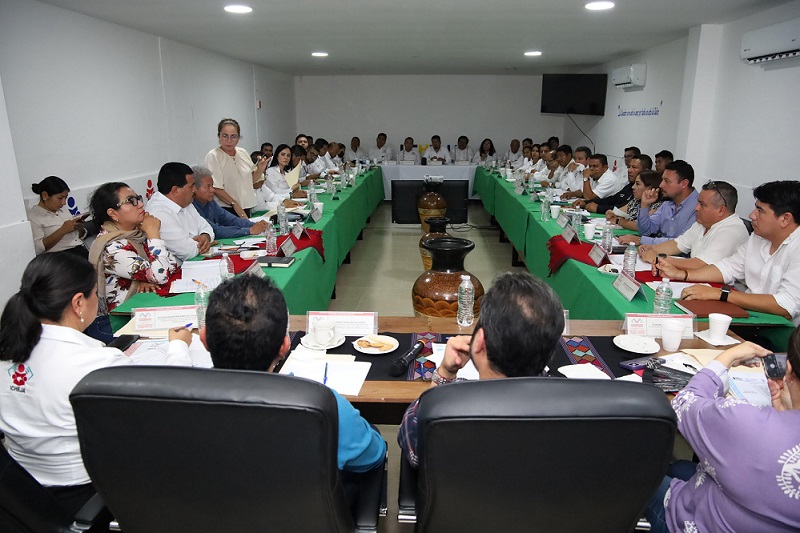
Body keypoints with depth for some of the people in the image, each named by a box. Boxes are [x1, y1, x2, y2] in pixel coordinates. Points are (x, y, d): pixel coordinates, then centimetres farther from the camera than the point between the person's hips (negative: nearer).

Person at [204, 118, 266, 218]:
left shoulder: (243, 152, 9)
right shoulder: (213, 156, -9)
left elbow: (251, 180, 18)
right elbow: (216, 189, -16)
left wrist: (260, 169, -1)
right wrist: (235, 205, -21)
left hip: (247, 208, 6)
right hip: (227, 210, -6)